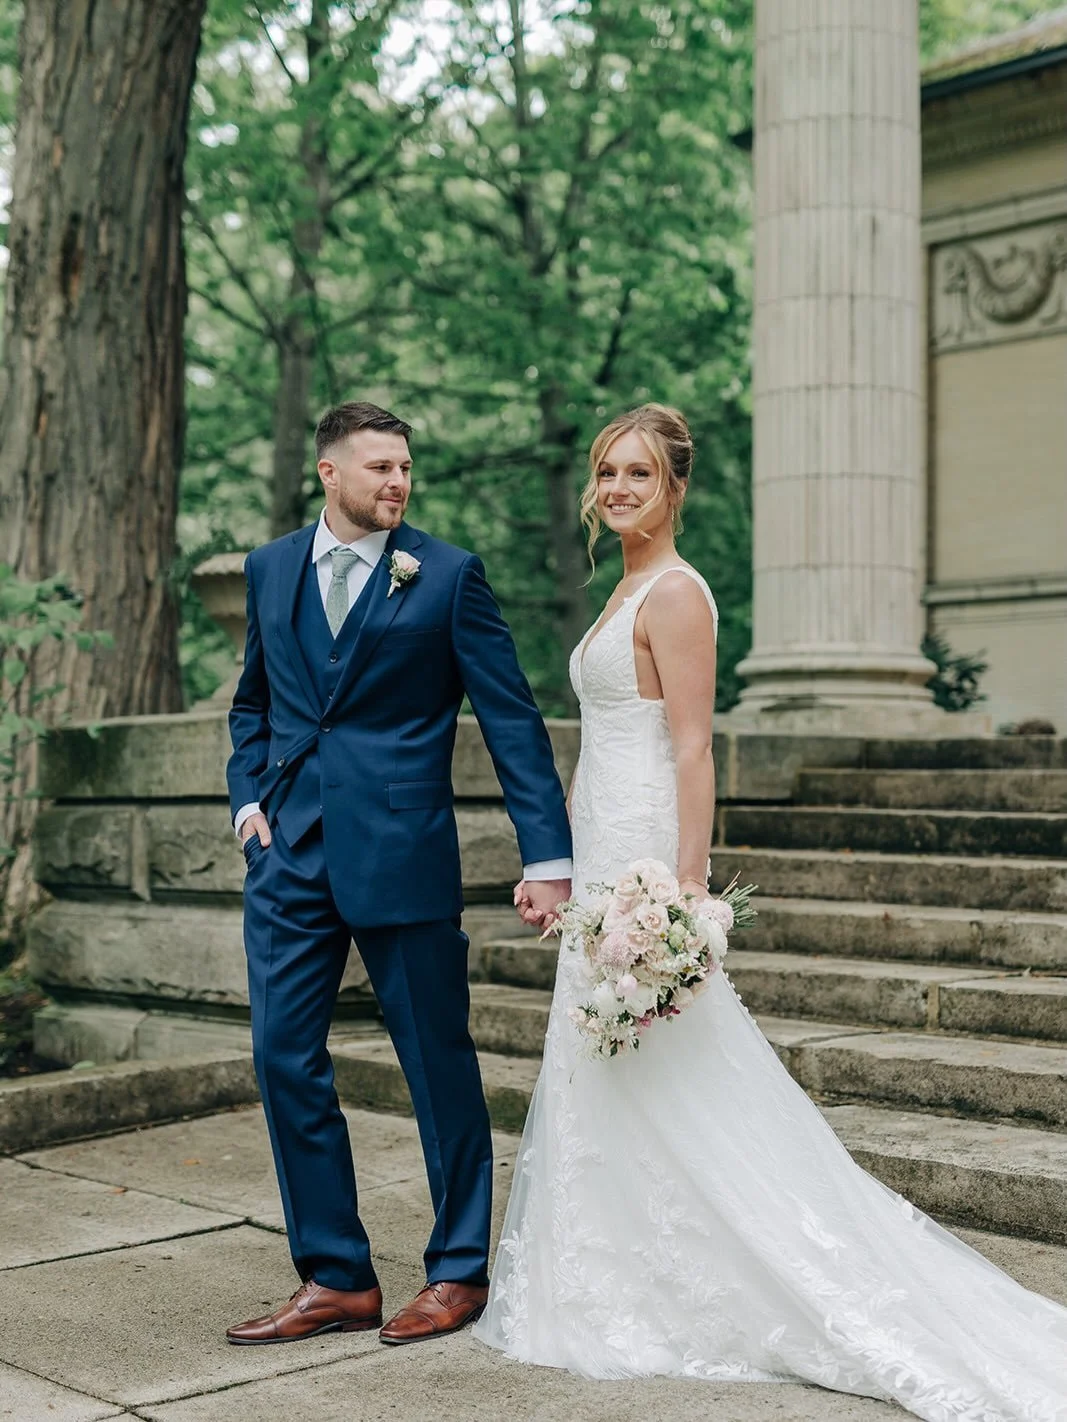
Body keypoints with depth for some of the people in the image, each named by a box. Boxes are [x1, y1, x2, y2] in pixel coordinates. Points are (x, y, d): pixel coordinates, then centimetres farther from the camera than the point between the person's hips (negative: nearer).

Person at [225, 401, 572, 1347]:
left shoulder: (448, 575, -2)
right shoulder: (271, 568, 11)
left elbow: (511, 718, -4)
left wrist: (549, 855, -9)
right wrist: (249, 795, 5)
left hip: (401, 852, -4)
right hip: (290, 852, 4)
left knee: (439, 1064, 4)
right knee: (286, 1060, 4)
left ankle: (459, 1270, 21)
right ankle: (336, 1278, 16)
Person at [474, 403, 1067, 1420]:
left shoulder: (675, 592, -11)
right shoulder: (624, 593, 17)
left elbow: (692, 750, -18)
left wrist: (687, 889, -24)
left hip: (643, 858, -10)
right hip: (601, 858, 10)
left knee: (659, 1089, -5)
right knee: (606, 1087, 12)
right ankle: (625, 1291, 20)